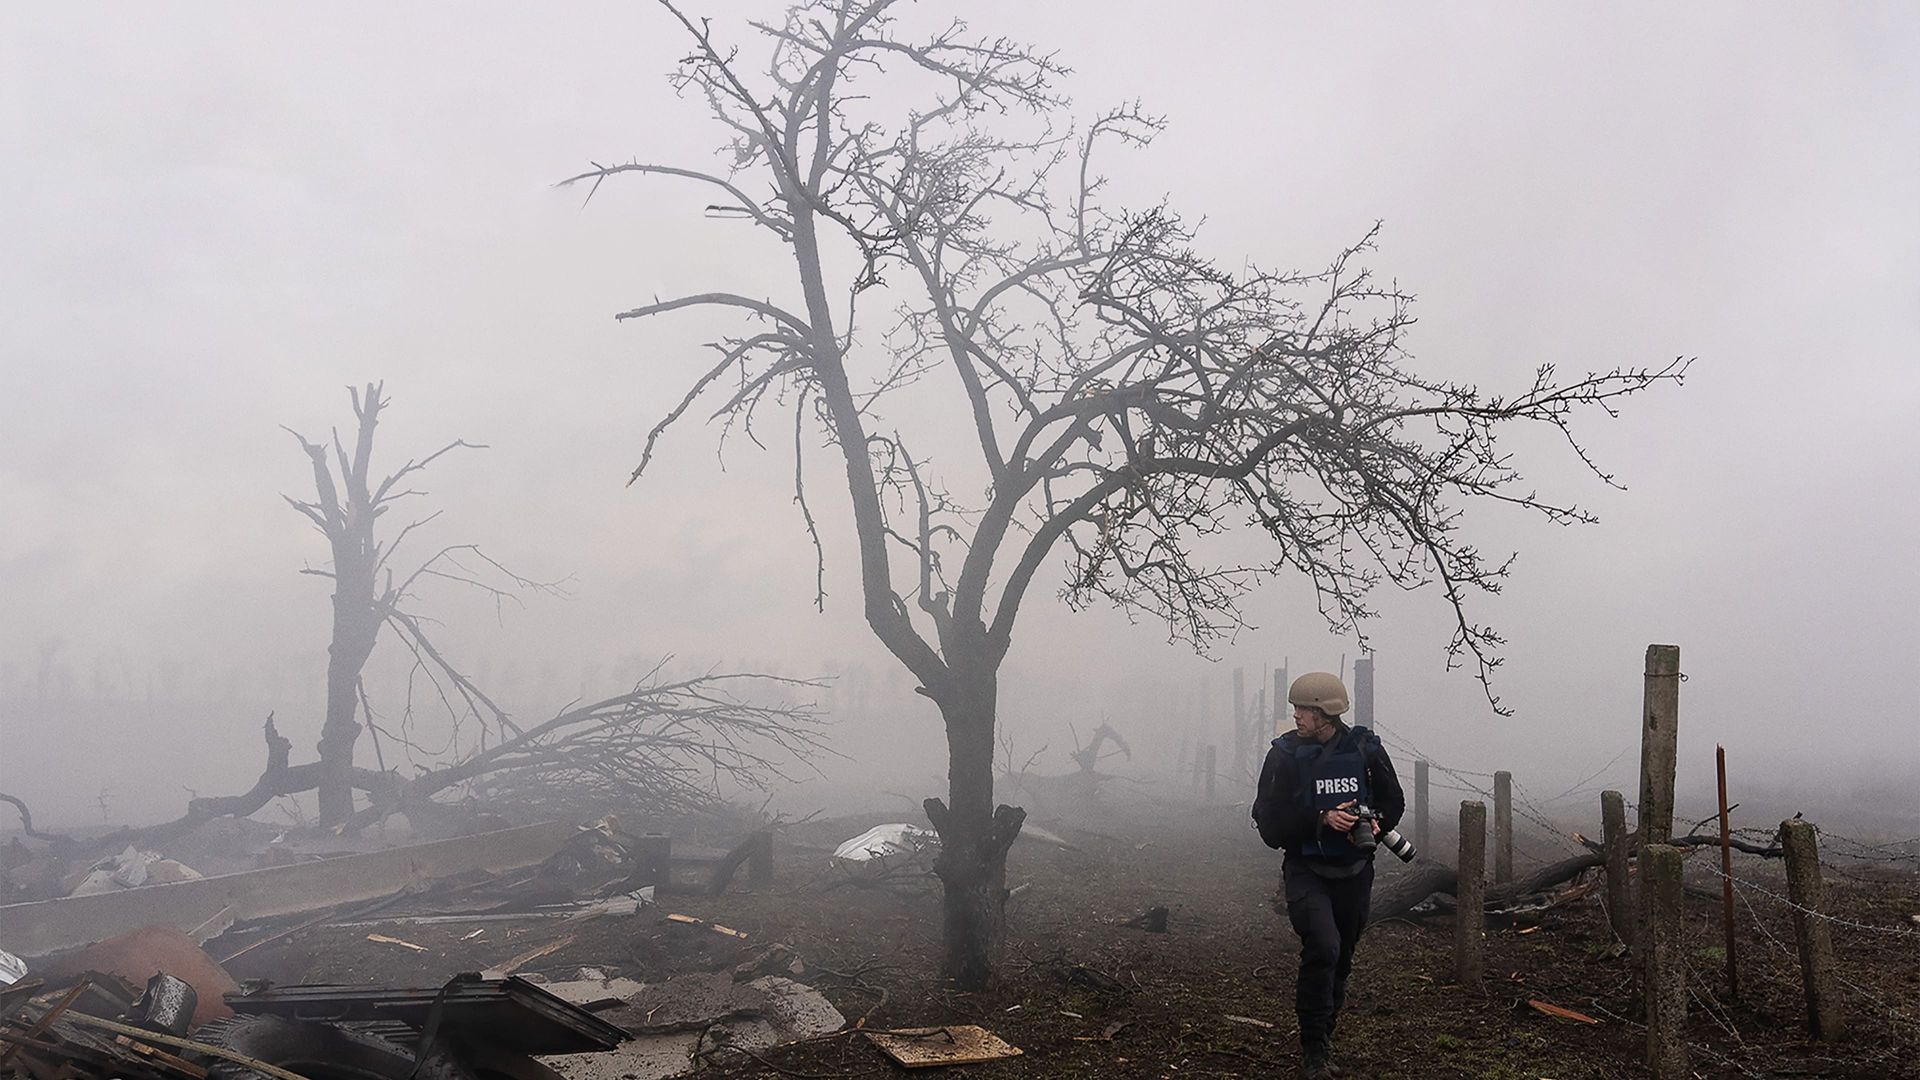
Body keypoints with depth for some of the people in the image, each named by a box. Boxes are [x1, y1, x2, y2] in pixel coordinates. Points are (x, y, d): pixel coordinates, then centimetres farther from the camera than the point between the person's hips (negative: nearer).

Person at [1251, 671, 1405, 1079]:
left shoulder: (1365, 748, -3)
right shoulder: (1285, 755, -10)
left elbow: (1393, 801, 9)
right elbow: (1269, 821, -13)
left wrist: (1377, 824, -12)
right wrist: (1322, 820, -24)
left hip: (1354, 872, 3)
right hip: (1306, 871, -3)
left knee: (1341, 956, 14)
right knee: (1323, 947, -21)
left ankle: (1324, 1032, 37)